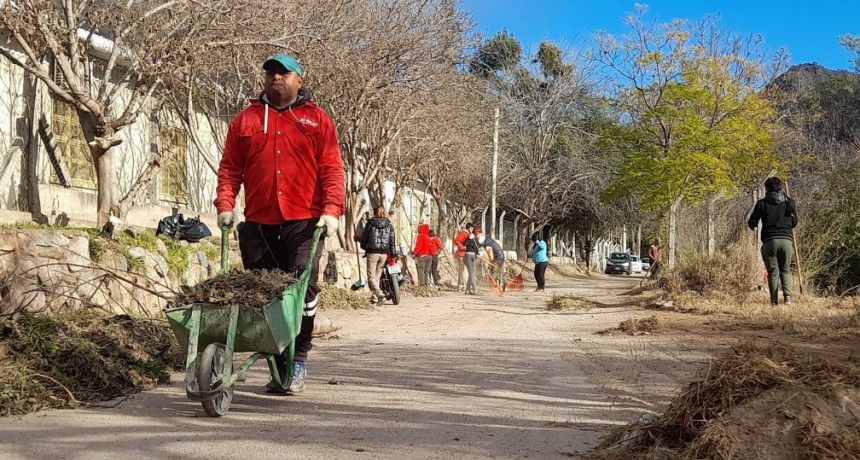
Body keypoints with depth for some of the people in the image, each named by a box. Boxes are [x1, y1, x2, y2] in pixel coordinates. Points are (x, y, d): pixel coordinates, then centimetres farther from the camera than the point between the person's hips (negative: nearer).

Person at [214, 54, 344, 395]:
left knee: (303, 290, -8)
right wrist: (225, 204, -2)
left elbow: (332, 170, 2)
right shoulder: (245, 120, 15)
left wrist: (332, 209, -10)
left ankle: (298, 362, 4)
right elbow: (229, 168, 12)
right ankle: (277, 364, 13)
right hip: (257, 225, 3)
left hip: (304, 224, -2)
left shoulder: (317, 120, 10)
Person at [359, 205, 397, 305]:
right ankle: (374, 297, 18)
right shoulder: (389, 225, 5)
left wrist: (365, 247, 22)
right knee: (377, 276, 16)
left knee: (371, 277, -2)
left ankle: (380, 295, -21)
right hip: (384, 254, 4)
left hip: (372, 253, -4)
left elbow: (364, 238, 3)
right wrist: (394, 255, 3)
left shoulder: (370, 223, -3)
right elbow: (392, 241, 2)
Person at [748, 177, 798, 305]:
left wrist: (753, 225, 27)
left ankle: (774, 301, -2)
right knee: (786, 270, 10)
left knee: (773, 272, 4)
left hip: (770, 241, -1)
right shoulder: (789, 202, 8)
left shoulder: (762, 203, 2)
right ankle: (787, 296, -10)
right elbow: (794, 223, 16)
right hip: (787, 240, 2)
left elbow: (752, 223, 4)